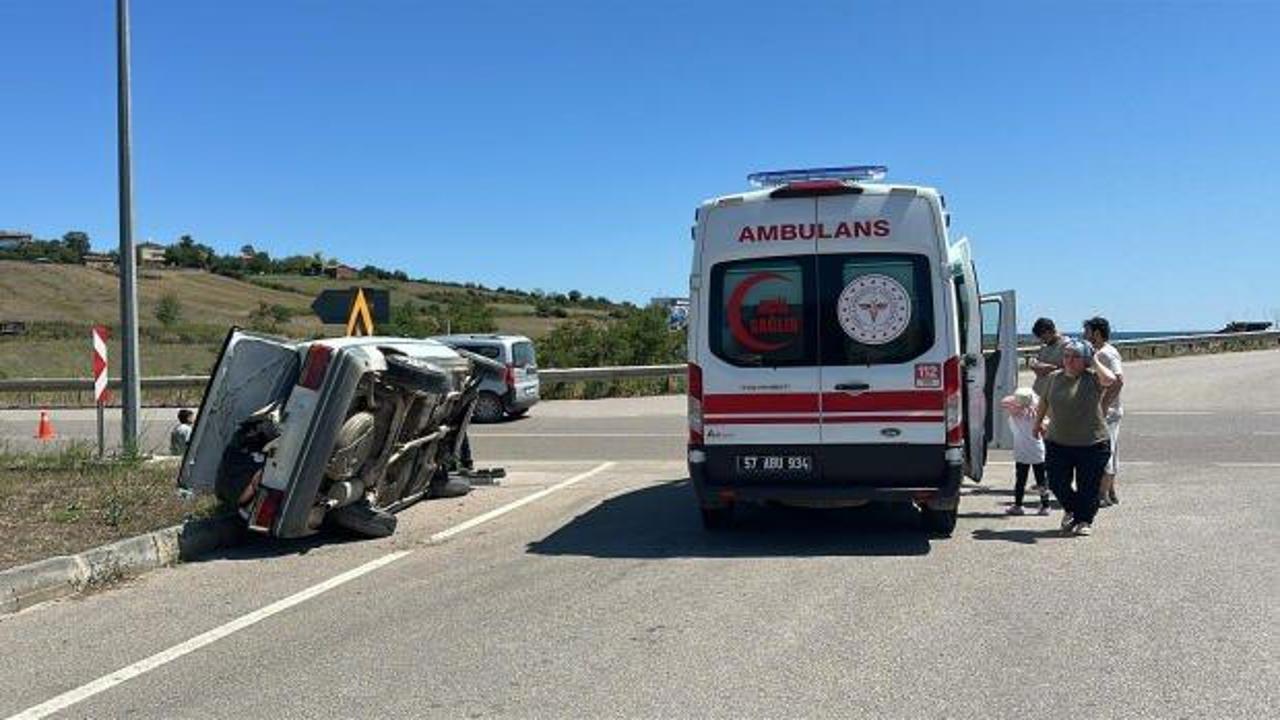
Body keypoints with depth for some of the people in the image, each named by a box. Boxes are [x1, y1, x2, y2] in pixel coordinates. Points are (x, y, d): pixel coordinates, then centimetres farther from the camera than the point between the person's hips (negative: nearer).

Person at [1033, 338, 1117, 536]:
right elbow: (1045, 402, 21)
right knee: (1056, 483, 8)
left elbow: (1110, 379, -31)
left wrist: (1094, 360, -17)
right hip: (1057, 443, 4)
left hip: (1091, 444, -4)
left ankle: (1084, 520, 26)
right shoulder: (1054, 377, 6)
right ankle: (1071, 510, 37)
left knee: (1087, 487, 4)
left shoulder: (1092, 378, -8)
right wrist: (1038, 422, 28)